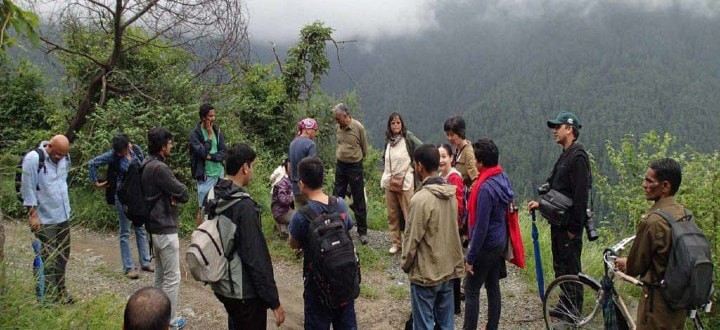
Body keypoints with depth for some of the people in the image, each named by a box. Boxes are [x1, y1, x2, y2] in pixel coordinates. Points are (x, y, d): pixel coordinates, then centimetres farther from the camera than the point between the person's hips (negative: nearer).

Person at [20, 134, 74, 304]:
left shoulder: (65, 158, 3)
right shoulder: (33, 159, -16)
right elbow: (28, 189, -14)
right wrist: (33, 214, -14)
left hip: (63, 216, 7)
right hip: (45, 219, -7)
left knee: (63, 255, 14)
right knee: (49, 259, -2)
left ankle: (60, 292, 27)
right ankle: (49, 296, 8)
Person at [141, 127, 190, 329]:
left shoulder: (147, 165, 10)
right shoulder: (159, 168, -22)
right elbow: (183, 194, -20)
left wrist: (172, 196, -6)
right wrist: (177, 196, 0)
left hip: (154, 226, 10)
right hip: (165, 229, -10)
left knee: (160, 274, 19)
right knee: (172, 277, -1)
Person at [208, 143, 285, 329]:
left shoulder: (212, 198, 0)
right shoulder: (244, 206, -25)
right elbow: (257, 258, -25)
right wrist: (274, 301, -18)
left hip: (220, 285, 8)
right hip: (244, 292, -8)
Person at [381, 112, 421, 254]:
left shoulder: (408, 138, -8)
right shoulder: (388, 140, 10)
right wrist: (384, 170, 13)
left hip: (405, 181, -6)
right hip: (389, 181, 6)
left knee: (408, 213, -7)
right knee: (392, 214, 11)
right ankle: (395, 242, 22)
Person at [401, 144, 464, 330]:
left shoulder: (421, 199, -22)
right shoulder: (451, 194, 2)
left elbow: (412, 238, -16)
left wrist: (405, 264, -1)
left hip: (425, 273, -7)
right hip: (448, 270, 7)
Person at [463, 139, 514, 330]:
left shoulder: (485, 188, -27)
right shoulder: (502, 178, 0)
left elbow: (480, 227, -25)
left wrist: (470, 257, -17)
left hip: (486, 246, -9)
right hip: (500, 242, 9)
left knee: (471, 292, 2)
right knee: (493, 287, 17)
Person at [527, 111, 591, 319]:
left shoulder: (578, 156, -16)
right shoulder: (565, 156, 15)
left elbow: (580, 194, -21)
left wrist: (575, 226, -21)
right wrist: (541, 203, 8)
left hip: (569, 223, -10)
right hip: (558, 222, 10)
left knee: (570, 268, -1)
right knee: (559, 265, 17)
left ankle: (574, 310, 10)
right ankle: (565, 305, 29)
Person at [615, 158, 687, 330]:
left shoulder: (651, 221, -25)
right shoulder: (684, 213, -1)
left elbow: (636, 266, -15)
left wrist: (625, 265, 8)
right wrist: (632, 262, 19)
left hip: (659, 300, -7)